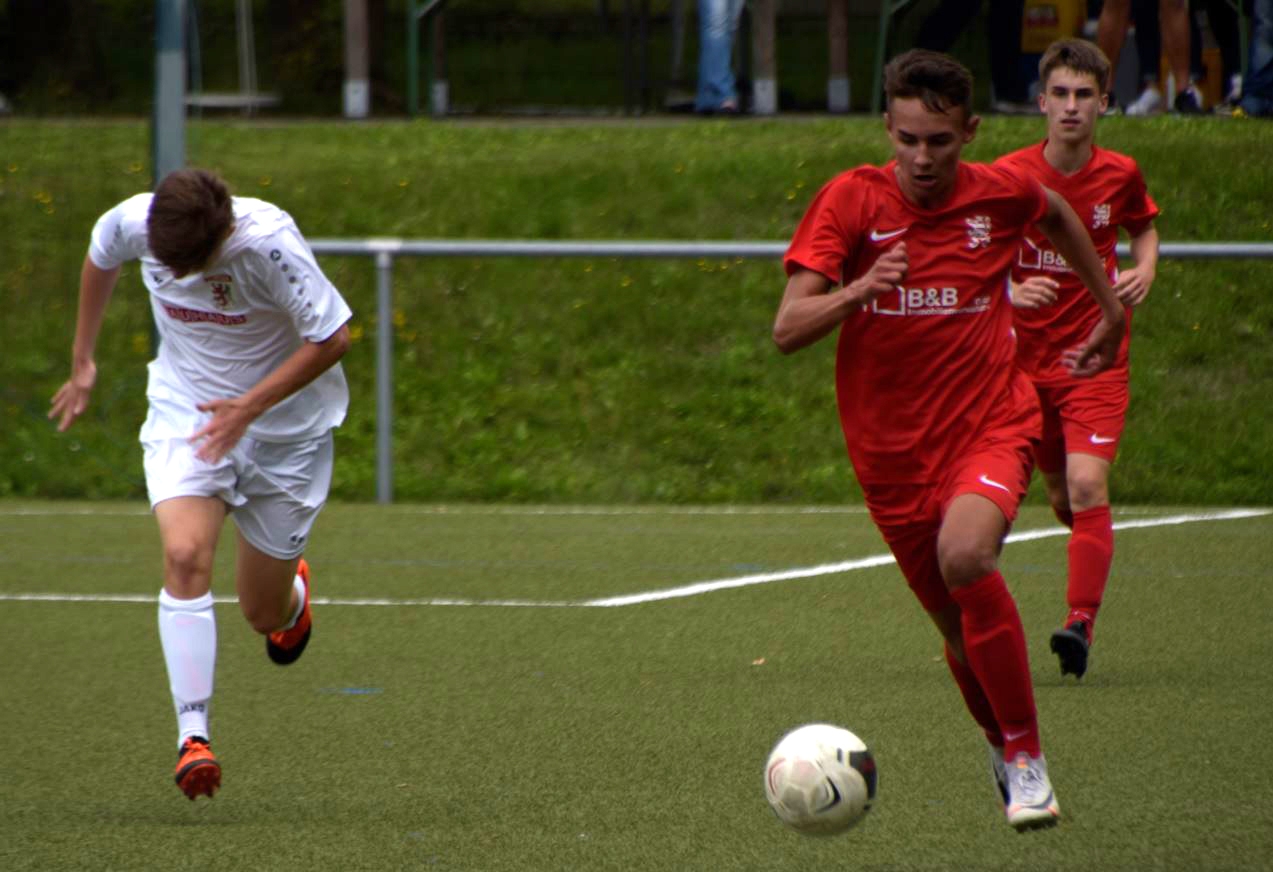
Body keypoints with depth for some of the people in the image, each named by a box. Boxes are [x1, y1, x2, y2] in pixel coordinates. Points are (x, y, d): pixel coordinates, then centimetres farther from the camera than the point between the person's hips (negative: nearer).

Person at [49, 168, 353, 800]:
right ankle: (193, 735, -27)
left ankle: (294, 594, 46)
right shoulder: (133, 223, -18)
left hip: (285, 423, -2)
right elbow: (99, 257, 8)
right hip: (184, 413, 2)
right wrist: (82, 362, 16)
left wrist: (250, 406, -27)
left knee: (263, 613, 7)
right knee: (185, 554, -25)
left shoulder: (270, 244, -30)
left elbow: (333, 338, -21)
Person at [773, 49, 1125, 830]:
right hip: (893, 450, 2)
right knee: (962, 632, 8)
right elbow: (788, 331, -16)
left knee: (965, 558, -31)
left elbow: (1059, 214, 23)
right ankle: (1005, 751, 38)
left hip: (992, 423, -2)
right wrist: (856, 291, -34)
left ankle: (1028, 761, -20)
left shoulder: (1002, 194, -3)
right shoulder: (852, 201, -8)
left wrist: (1112, 308, 27)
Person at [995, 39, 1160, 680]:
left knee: (1087, 485, -19)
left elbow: (1143, 227, 20)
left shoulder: (1120, 175, -3)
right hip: (1027, 356, 1)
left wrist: (1145, 270, -2)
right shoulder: (1009, 177, -8)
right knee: (1062, 496, 11)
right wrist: (1011, 291, -22)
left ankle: (1081, 621, -20)